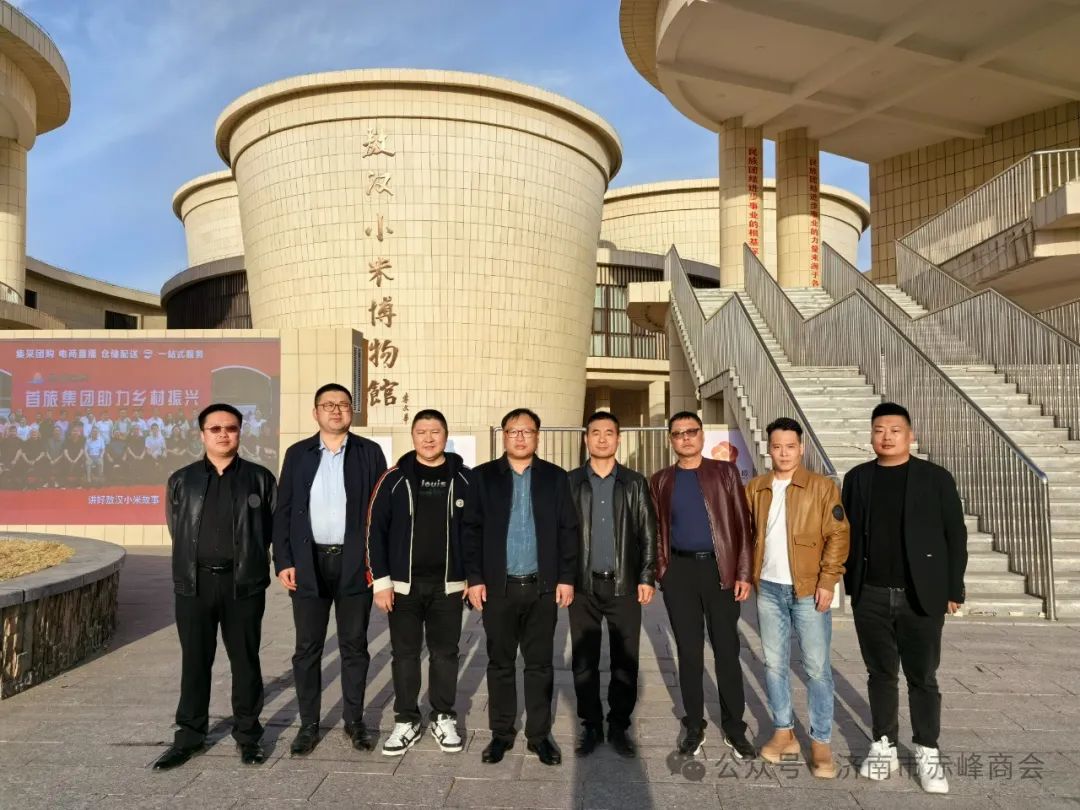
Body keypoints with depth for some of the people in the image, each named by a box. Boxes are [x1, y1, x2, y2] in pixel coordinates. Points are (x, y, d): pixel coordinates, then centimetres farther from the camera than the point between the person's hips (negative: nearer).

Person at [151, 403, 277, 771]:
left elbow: (274, 526, 6)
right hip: (195, 583, 2)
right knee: (194, 662, 10)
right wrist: (198, 558, 14)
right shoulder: (181, 480, 7)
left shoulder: (260, 479, 1)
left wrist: (249, 557, 8)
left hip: (244, 583, -1)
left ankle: (248, 735, 19)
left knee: (245, 661, 7)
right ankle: (189, 736, 23)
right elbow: (176, 528, 15)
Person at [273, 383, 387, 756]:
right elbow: (283, 512, 4)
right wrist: (283, 562, -3)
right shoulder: (298, 454, 5)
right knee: (307, 648, 8)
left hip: (356, 563, -1)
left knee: (354, 646, 10)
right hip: (309, 564, 1)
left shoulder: (369, 452, 2)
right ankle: (308, 723, 23)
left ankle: (355, 721, 24)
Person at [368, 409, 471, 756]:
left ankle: (444, 718, 26)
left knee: (445, 653, 10)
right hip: (403, 584, 0)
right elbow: (376, 530, -2)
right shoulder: (394, 479, -2)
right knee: (405, 654, 9)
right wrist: (381, 580, -7)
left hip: (448, 585, 0)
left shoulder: (464, 478, 0)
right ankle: (406, 720, 23)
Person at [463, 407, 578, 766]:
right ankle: (501, 732, 23)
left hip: (543, 586, 0)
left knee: (540, 664, 8)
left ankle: (539, 734, 21)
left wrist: (566, 578, -3)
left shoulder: (555, 477, 5)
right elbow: (472, 529, 1)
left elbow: (568, 530, 3)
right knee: (500, 663, 10)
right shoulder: (483, 476, 3)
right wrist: (474, 578, -5)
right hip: (498, 586, 0)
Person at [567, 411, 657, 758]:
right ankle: (591, 726, 21)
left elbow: (648, 534, 5)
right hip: (583, 585, 0)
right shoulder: (570, 482, 4)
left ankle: (619, 726, 21)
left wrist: (647, 577, -2)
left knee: (625, 661, 6)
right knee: (584, 661, 6)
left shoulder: (635, 483, 5)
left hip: (624, 585, 0)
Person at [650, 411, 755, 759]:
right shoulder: (660, 481, 8)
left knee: (727, 650, 5)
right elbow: (656, 530, 9)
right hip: (679, 570, 1)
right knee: (689, 651, 8)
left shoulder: (725, 472, 3)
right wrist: (659, 570, -2)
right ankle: (694, 725, 22)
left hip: (720, 568, -1)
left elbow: (742, 524, -1)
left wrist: (744, 572, -7)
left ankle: (734, 727, 19)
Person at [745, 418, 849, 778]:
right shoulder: (755, 488, 6)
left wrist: (827, 581, -12)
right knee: (774, 663, 10)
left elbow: (838, 535, -6)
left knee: (817, 666, 2)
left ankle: (821, 742, 13)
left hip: (809, 589, -3)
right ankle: (784, 732, 23)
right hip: (768, 589, 4)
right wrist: (748, 576, 5)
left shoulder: (822, 486, -4)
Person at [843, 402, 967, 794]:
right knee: (880, 674, 11)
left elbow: (955, 535, -1)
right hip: (870, 597, 2)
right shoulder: (857, 478, 5)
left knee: (922, 677, 7)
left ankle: (927, 752, 20)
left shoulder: (935, 477, -2)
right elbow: (848, 534, 8)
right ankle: (884, 745, 24)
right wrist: (851, 584, 5)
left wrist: (953, 589, -3)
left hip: (921, 596, -2)